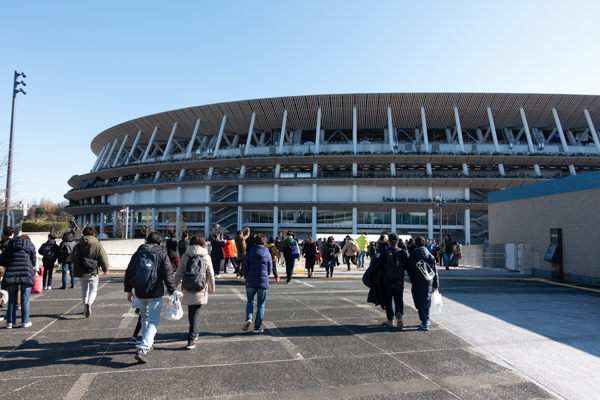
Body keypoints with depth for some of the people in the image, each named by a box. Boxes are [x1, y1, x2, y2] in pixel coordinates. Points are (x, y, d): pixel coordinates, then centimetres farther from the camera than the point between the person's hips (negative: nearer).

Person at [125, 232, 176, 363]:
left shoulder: (137, 254, 7)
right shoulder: (162, 254, -6)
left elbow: (128, 273, 13)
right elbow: (168, 274, -9)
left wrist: (128, 290, 24)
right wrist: (172, 290, 3)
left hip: (140, 293, 5)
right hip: (155, 293, -5)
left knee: (145, 318, 23)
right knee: (153, 322, -1)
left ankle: (148, 343, 37)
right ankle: (142, 349, -15)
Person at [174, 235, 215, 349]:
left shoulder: (185, 256, -1)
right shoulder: (206, 257, -3)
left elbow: (178, 274, 0)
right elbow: (210, 276, 2)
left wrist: (173, 287, 11)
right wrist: (212, 289, 15)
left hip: (187, 289, 2)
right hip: (200, 290, -2)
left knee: (191, 311, 19)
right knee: (195, 313, 4)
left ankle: (194, 332, 37)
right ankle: (191, 339, -3)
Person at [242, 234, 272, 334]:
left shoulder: (249, 253, -4)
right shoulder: (268, 254, -2)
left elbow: (244, 268, -3)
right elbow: (269, 270, 5)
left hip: (250, 282, 0)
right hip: (263, 282, 0)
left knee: (250, 302, 20)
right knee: (260, 305, 11)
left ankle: (248, 318, -4)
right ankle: (257, 327, 12)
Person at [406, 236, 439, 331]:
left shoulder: (412, 257, -8)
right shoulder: (430, 256, 0)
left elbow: (409, 271, -2)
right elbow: (435, 271, 4)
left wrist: (413, 282, 13)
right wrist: (436, 284, 12)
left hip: (417, 284, -4)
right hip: (429, 284, 4)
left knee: (420, 303, 2)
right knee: (427, 301, 21)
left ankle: (424, 324, -1)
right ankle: (427, 320, 32)